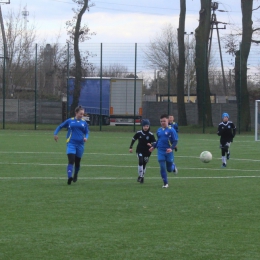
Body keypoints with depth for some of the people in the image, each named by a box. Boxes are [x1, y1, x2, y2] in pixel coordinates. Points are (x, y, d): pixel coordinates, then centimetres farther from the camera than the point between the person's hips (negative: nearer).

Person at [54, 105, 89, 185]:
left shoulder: (84, 123, 10)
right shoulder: (70, 121, 5)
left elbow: (87, 133, 14)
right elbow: (60, 126, 16)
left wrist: (86, 138, -8)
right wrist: (55, 134, 2)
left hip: (80, 144, 3)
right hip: (71, 144, -3)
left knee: (77, 162, 13)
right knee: (71, 160, -20)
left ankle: (75, 176, 37)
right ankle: (69, 177, -32)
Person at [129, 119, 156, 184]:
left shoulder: (150, 135, -9)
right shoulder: (139, 133, -5)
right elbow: (133, 139, 9)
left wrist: (151, 145, -28)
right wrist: (131, 147, 7)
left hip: (147, 152, 0)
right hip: (140, 151, 0)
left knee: (144, 164, 10)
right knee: (140, 162, -22)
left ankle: (142, 177, 28)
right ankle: (140, 176, -14)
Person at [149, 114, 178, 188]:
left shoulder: (171, 130, -8)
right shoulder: (159, 131, 8)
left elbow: (175, 141, -9)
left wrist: (171, 148, -24)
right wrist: (153, 147, 13)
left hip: (168, 151, -3)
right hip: (160, 151, 3)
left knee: (169, 169, 7)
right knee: (162, 168, -7)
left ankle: (173, 166, 44)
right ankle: (165, 183, 3)